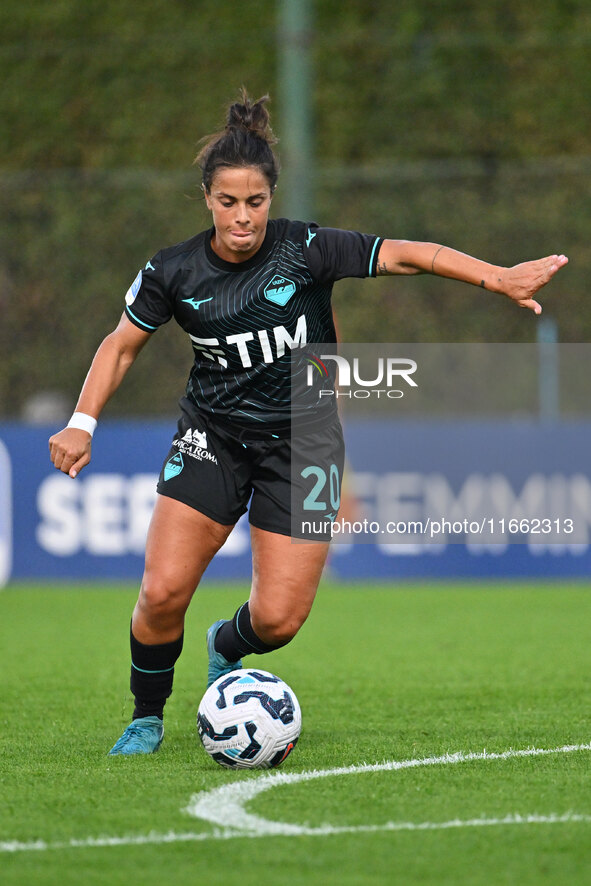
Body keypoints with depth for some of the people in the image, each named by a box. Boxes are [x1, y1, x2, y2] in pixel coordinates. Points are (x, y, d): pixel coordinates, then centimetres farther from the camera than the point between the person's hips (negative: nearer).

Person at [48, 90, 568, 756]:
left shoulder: (305, 250, -15)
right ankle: (147, 718, 13)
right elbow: (122, 344, 5)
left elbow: (410, 255, -16)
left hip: (301, 438, -1)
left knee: (279, 618, -8)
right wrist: (83, 423, -6)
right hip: (211, 437, 1)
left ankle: (228, 647, 30)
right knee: (162, 593, -14)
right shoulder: (174, 272, -9)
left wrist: (498, 278, -27)